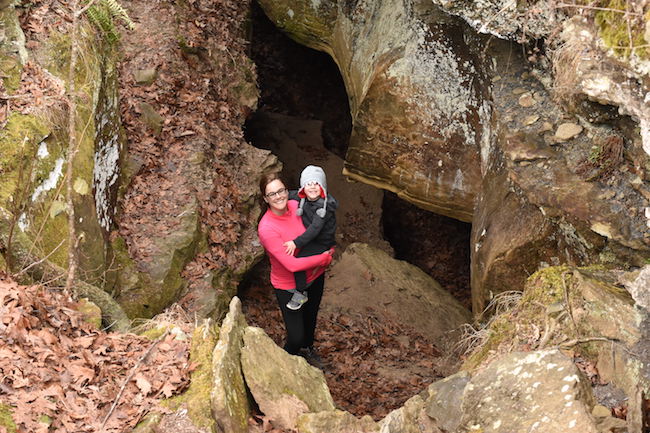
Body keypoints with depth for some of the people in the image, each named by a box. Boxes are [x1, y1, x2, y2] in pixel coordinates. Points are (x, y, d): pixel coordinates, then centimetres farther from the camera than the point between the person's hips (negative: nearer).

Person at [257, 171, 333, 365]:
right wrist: (324, 258, -23)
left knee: (311, 317, 29)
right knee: (296, 337, -1)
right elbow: (291, 264, -32)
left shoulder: (297, 206, -15)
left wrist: (326, 251, -15)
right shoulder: (266, 229, -31)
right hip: (289, 286, -5)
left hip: (314, 276, 5)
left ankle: (307, 348, 61)